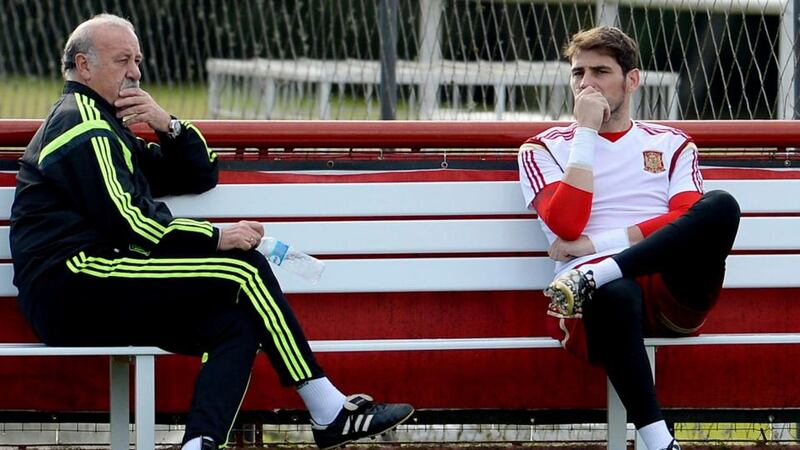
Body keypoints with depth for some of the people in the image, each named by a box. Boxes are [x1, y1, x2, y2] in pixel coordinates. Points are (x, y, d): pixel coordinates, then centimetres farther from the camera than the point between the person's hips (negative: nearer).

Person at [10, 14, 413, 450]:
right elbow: (127, 222, -15)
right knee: (243, 267, -15)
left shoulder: (100, 127, 29)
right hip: (73, 286, -10)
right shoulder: (83, 124, -4)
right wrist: (216, 238, -10)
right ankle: (329, 413, -14)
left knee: (236, 326, -6)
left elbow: (199, 176, 28)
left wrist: (167, 125, 9)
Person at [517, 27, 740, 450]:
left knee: (721, 206, -27)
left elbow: (688, 219, 3)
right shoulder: (544, 149, 17)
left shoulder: (671, 144, 22)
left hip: (674, 295, 2)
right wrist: (586, 132, 0)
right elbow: (567, 226, -2)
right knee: (615, 296, -43)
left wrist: (598, 244, -6)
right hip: (592, 294, -2)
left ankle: (594, 278, -34)